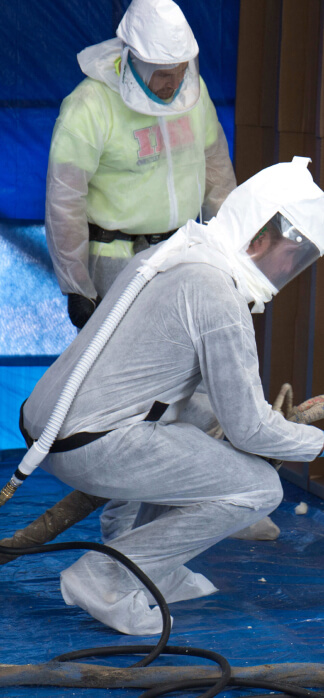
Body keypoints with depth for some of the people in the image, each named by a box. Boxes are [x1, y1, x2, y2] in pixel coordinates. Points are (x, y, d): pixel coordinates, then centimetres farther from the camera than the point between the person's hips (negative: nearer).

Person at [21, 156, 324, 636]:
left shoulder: (161, 257, 16)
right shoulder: (219, 301, -15)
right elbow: (249, 428, -11)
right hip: (98, 450, -10)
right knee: (258, 488, -4)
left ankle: (155, 574, 23)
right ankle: (106, 577, -3)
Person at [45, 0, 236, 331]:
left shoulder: (192, 89, -4)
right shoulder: (89, 107, -23)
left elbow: (214, 160, 11)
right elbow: (64, 201, -20)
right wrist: (75, 288, -18)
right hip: (114, 262, -5)